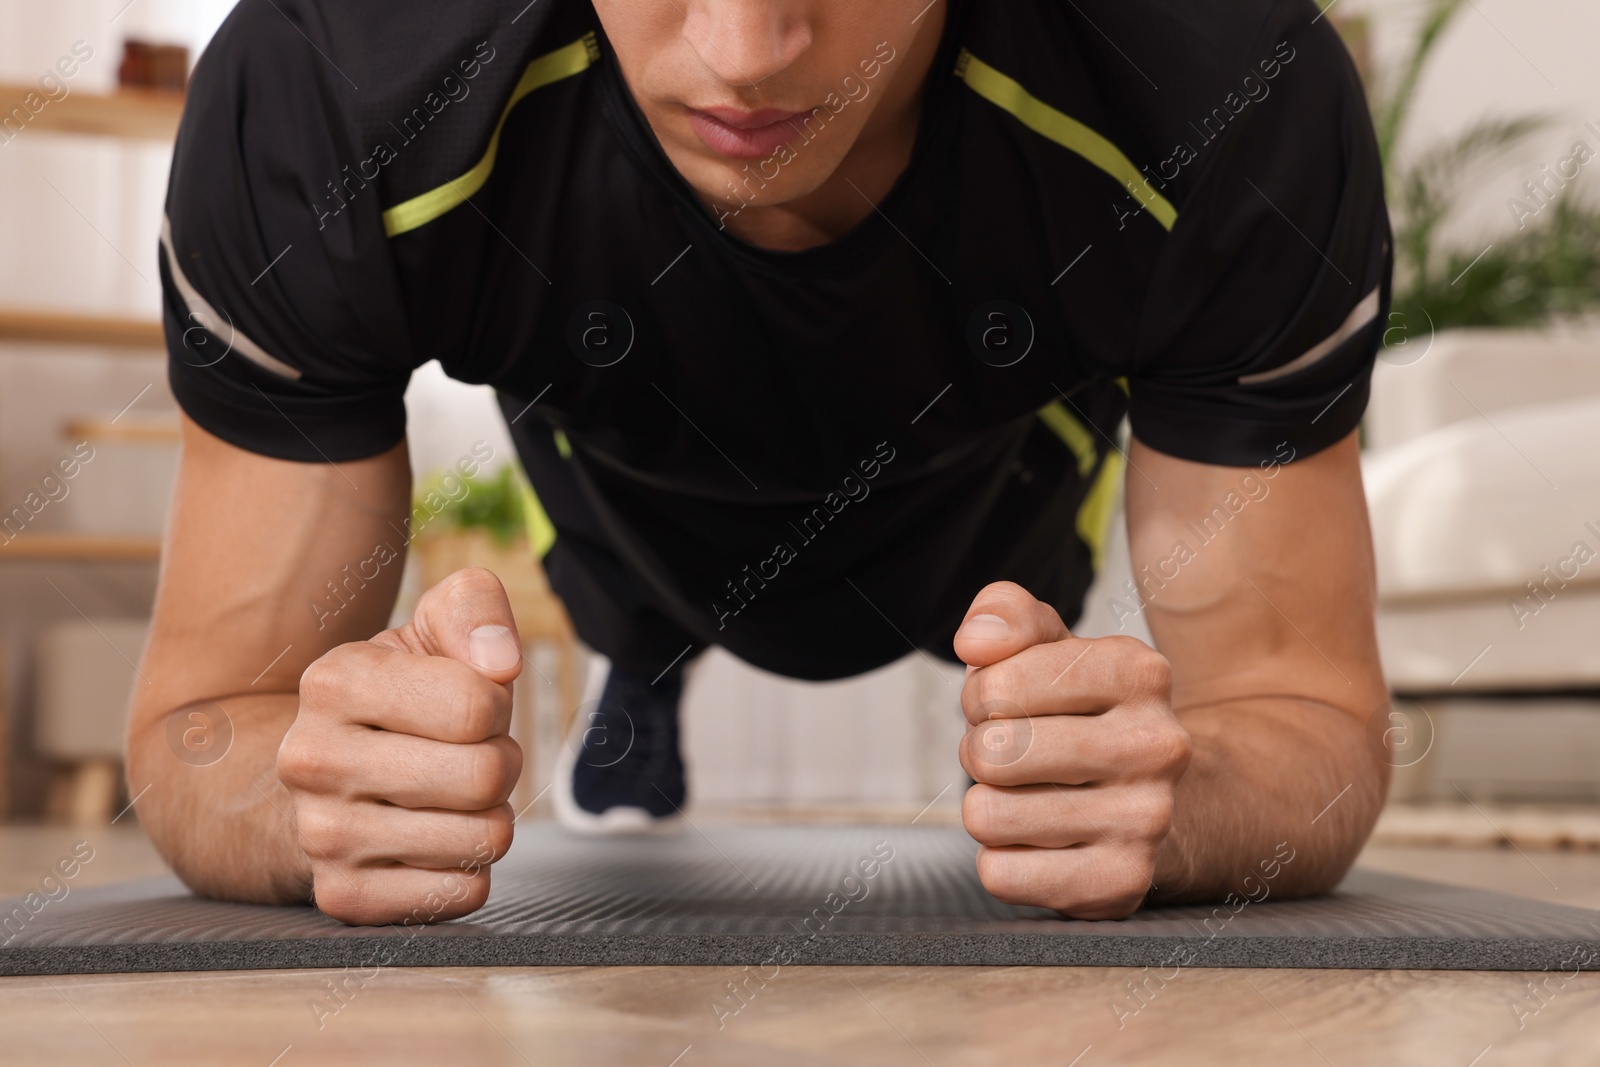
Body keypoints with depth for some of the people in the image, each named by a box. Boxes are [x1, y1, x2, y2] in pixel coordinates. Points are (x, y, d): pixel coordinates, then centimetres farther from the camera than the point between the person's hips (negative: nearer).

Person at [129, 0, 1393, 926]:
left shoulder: (1235, 106, -43)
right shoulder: (316, 105, -42)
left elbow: (1311, 722, -34)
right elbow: (207, 731, -34)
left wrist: (1167, 792, -59)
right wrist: (315, 793, -59)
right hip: (636, 497, 0)